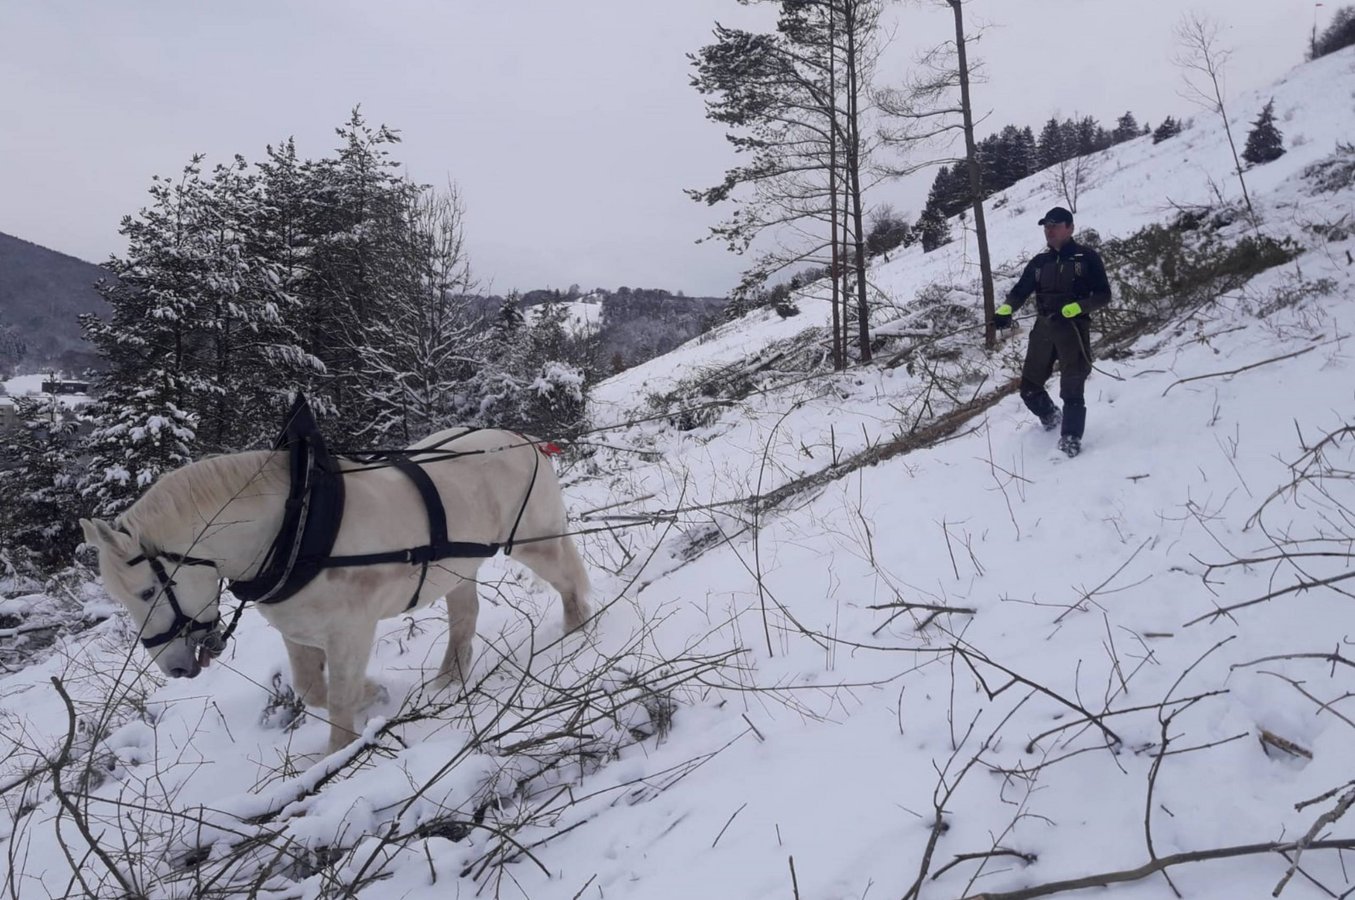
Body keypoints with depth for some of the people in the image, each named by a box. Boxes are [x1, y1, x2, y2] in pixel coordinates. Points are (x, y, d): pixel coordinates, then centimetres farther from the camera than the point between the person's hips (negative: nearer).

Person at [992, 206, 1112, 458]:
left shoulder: (1086, 257, 1)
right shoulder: (1039, 262, 13)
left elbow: (1103, 294, -2)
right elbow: (1020, 291, 10)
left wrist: (1076, 308, -19)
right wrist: (1005, 310, -11)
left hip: (1073, 327, -5)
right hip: (1044, 328, 5)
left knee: (1072, 387, -13)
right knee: (1029, 387, 10)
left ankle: (1071, 437, -5)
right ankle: (1051, 416, 38)